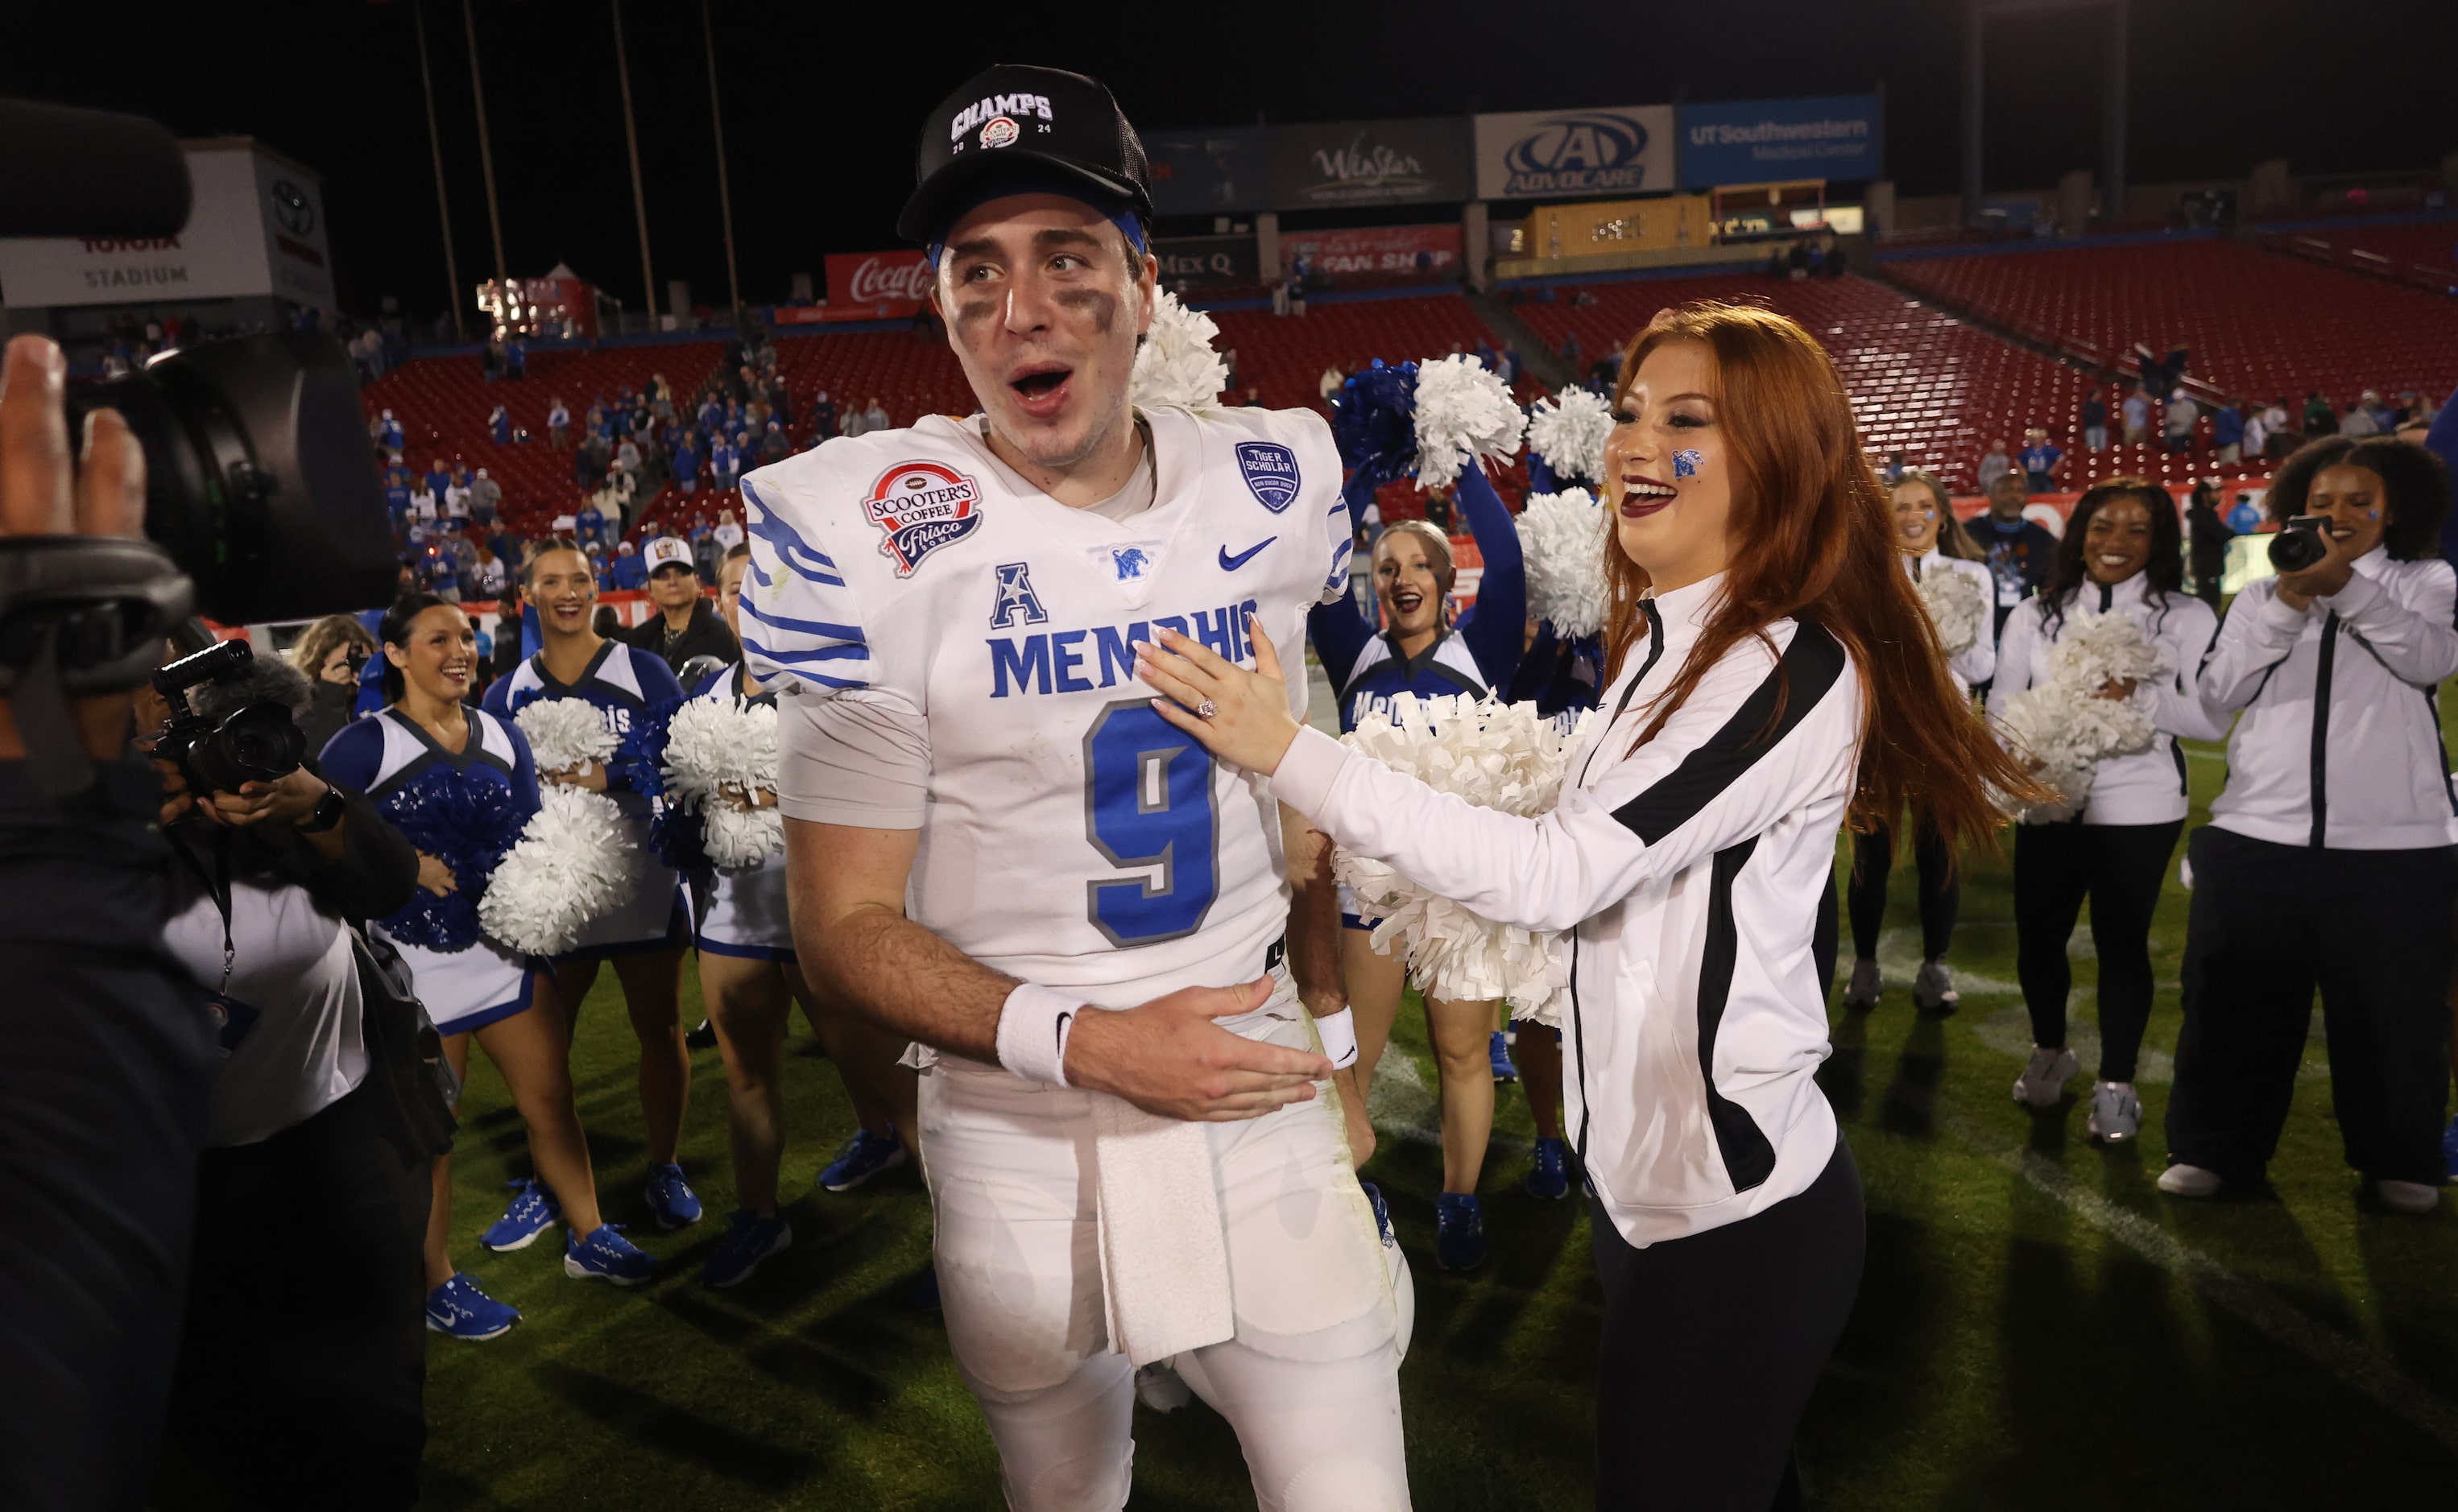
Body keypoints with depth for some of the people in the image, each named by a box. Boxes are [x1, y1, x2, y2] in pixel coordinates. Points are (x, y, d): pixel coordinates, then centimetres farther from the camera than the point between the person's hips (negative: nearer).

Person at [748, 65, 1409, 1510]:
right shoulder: (870, 545, -13)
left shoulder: (1267, 491, -1)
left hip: (1259, 1099, 2)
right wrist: (1083, 1043, -21)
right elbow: (845, 925, -10)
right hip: (1021, 1135, -2)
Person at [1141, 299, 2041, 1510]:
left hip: (1735, 1215, -9)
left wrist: (1290, 752, -27)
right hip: (1646, 1172, 9)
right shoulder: (1664, 641, 7)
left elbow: (1559, 871, -27)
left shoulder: (1795, 666, -22)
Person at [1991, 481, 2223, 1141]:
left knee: (2122, 942, 3)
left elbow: (2214, 718, -4)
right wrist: (2022, 752, -16)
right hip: (2049, 805, 2)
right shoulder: (2035, 614, 6)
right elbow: (2003, 702, 3)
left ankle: (2116, 1084, 18)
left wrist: (2141, 697, -20)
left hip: (2139, 808, -2)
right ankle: (2049, 1051, 34)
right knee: (2037, 937, 8)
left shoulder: (2187, 617, 0)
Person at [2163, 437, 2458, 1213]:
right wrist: (2287, 604, -10)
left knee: (2392, 1011, 9)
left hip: (2392, 844, -1)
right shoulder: (2262, 594, 14)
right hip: (2256, 836, 2)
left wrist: (2346, 585, -24)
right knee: (2236, 1007, 7)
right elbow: (2219, 692, 0)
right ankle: (2214, 1149, 19)